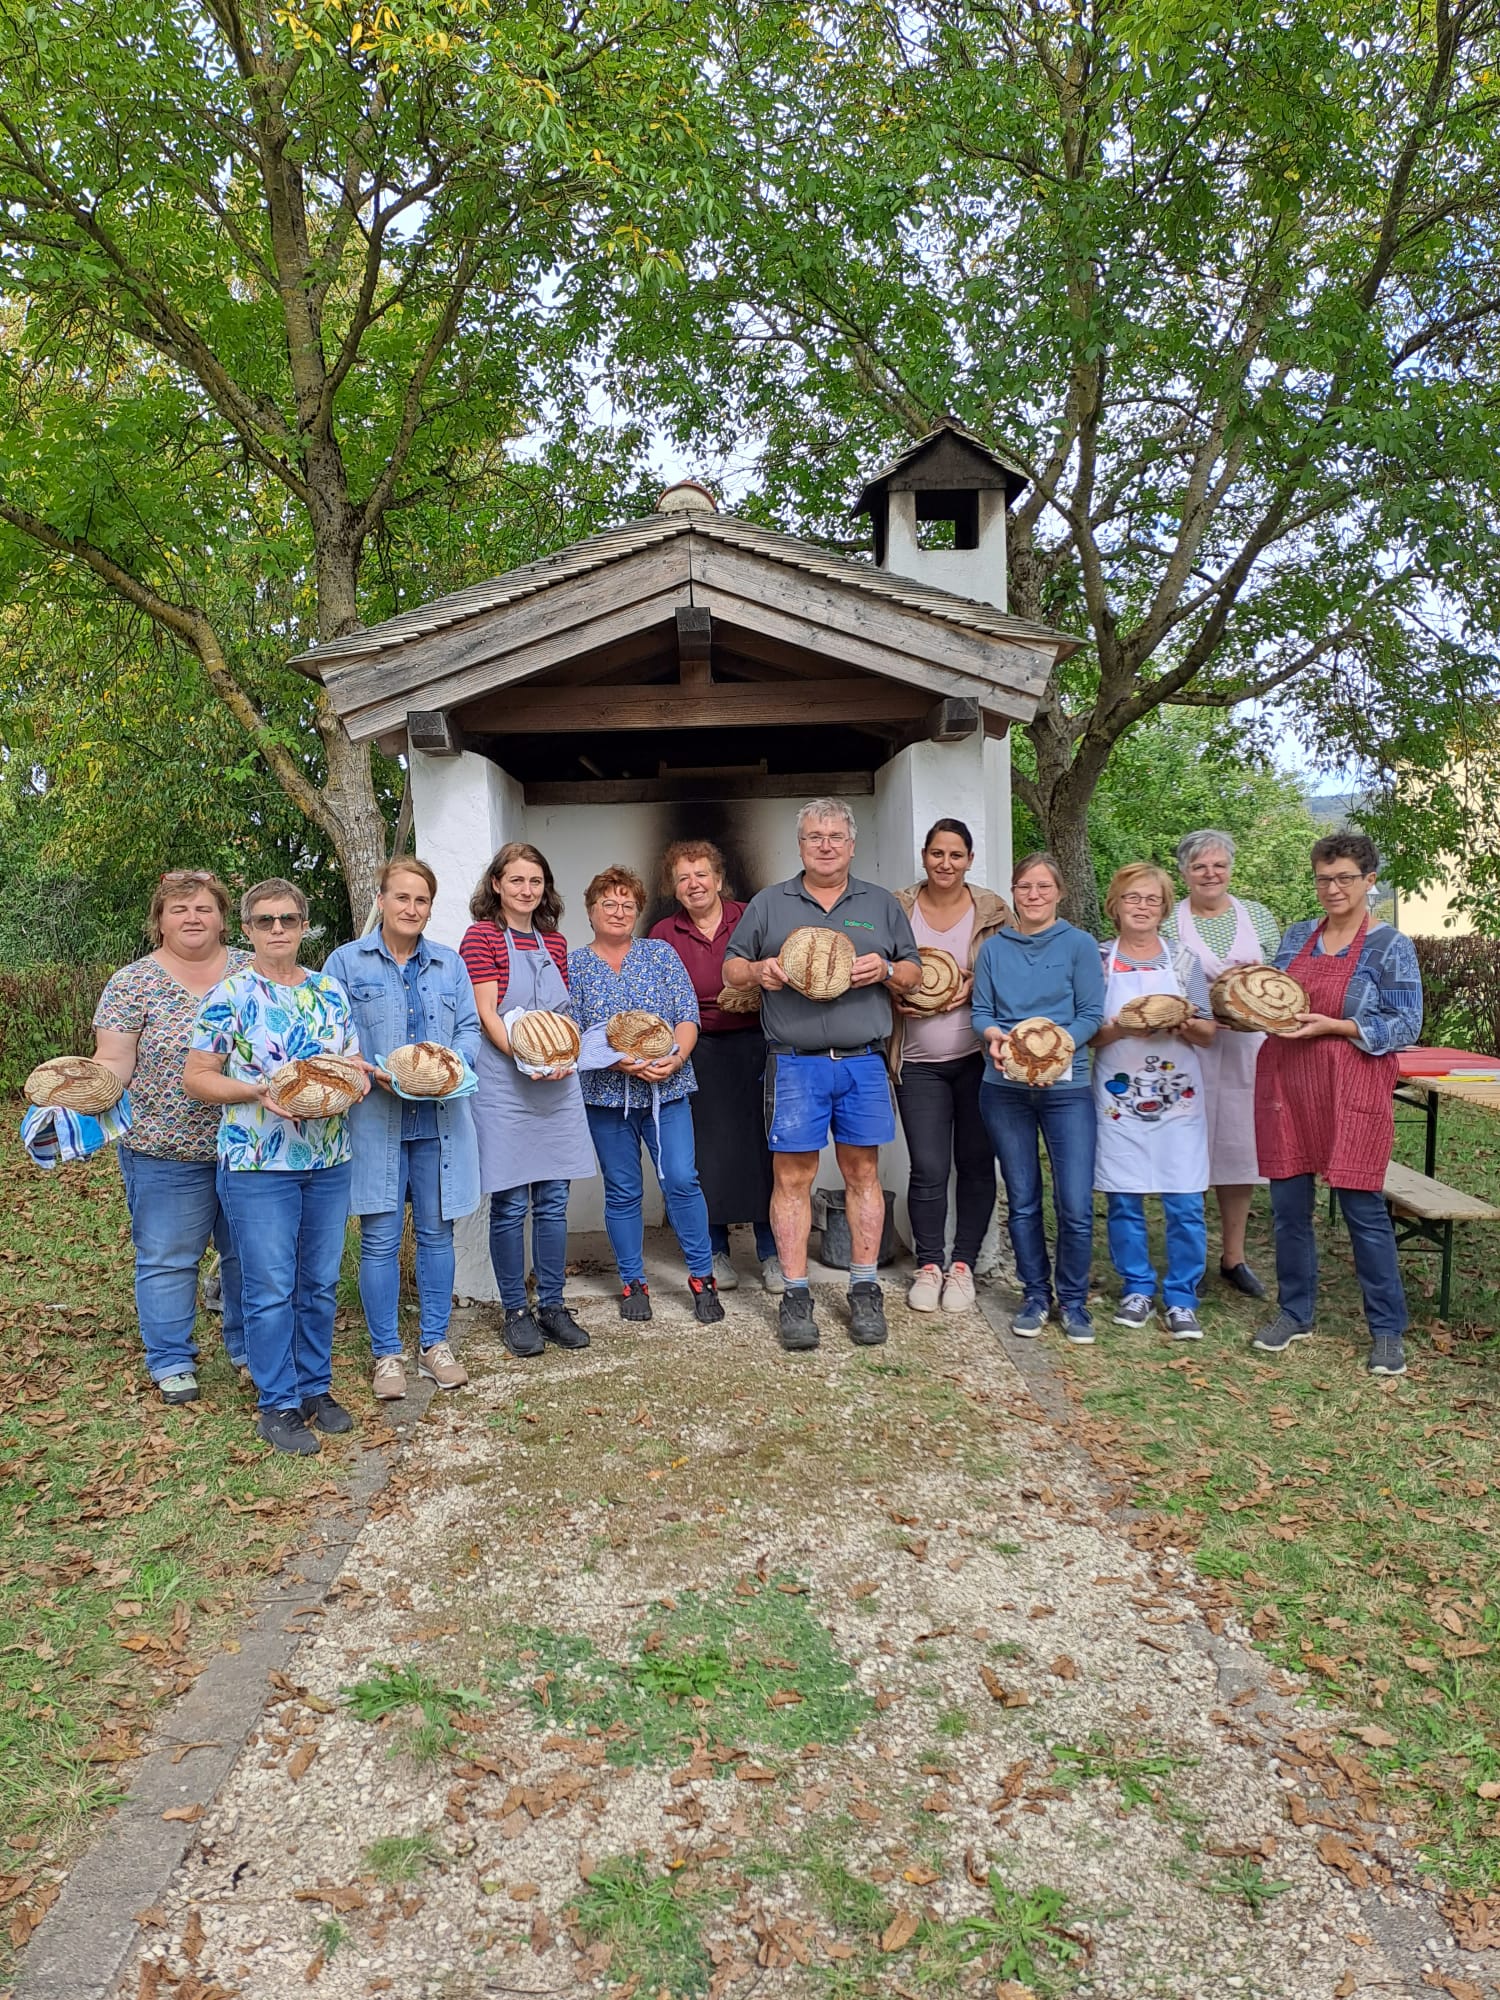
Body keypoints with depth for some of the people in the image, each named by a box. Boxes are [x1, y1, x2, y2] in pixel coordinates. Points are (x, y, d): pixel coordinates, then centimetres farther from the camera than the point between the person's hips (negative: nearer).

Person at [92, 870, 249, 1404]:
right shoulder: (133, 983, -3)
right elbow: (114, 1062, -5)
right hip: (166, 1150, -2)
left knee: (248, 1252, 14)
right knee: (168, 1257, 8)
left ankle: (249, 1348, 31)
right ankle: (170, 1361, 25)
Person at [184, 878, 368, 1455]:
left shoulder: (332, 993, 8)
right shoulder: (229, 996, -6)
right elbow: (196, 1077, -6)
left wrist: (357, 1077, -8)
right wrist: (257, 1092, -21)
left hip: (329, 1161, 5)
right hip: (258, 1165, -5)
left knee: (320, 1283, 13)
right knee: (271, 1289, 1)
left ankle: (315, 1387, 28)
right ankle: (278, 1405, 15)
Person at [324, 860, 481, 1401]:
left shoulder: (449, 964, 12)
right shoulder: (346, 962, 2)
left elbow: (469, 1029, 11)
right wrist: (373, 1072, -17)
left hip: (440, 1119, 3)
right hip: (375, 1119, -3)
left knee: (436, 1233, 9)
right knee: (380, 1240, 1)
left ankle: (434, 1343, 22)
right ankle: (386, 1353, 13)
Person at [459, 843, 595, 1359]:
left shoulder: (553, 941, 14)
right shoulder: (482, 935, -3)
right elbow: (487, 1015, -10)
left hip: (557, 1083, 5)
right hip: (504, 1084, -5)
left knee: (553, 1199, 8)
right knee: (510, 1203, 1)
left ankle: (552, 1305, 19)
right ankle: (516, 1312, 14)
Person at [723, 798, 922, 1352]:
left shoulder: (882, 905, 13)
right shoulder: (768, 904, 10)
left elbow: (914, 972, 15)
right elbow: (731, 966, 14)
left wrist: (886, 970, -6)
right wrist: (757, 970, -8)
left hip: (863, 1062, 2)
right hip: (794, 1063, -1)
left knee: (863, 1174, 6)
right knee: (792, 1178, -1)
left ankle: (865, 1291, 16)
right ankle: (795, 1296, 8)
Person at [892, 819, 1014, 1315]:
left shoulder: (992, 911, 2)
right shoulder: (897, 909, 2)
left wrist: (975, 988, -12)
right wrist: (895, 997, -11)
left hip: (978, 1058, 0)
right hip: (919, 1062, 0)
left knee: (976, 1164, 6)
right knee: (928, 1169, -2)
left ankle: (963, 1265, 20)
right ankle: (928, 1265, 15)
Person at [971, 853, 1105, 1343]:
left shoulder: (1079, 944, 0)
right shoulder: (994, 948, 7)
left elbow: (1091, 1014, -3)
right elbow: (981, 1011, 7)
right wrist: (995, 1036, -15)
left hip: (1066, 1087, -2)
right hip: (1004, 1088, 2)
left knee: (1076, 1205, -5)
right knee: (1022, 1200, 10)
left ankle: (1073, 1301, 14)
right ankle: (1034, 1295, 25)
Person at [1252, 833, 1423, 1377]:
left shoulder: (1390, 946, -4)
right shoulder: (1297, 936, 11)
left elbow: (1406, 1026, -7)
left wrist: (1332, 1025, -18)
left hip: (1352, 1092, -4)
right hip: (1286, 1085, 5)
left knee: (1363, 1208, 0)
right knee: (1288, 1204, 9)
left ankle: (1387, 1329, 14)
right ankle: (1295, 1312, 24)